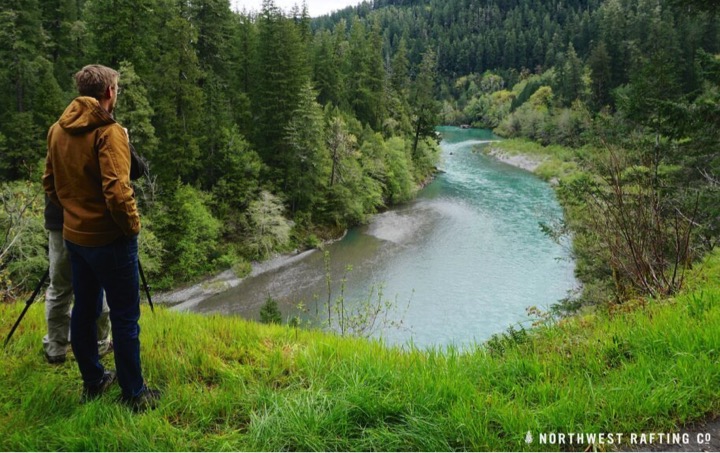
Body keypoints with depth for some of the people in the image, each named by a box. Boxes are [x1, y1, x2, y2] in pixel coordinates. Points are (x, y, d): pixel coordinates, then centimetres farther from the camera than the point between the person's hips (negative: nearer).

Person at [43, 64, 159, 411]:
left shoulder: (58, 130, 5)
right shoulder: (109, 131, -18)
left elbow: (50, 184, 12)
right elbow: (116, 191, -26)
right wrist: (133, 225, -12)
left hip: (73, 235, 8)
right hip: (109, 239, -8)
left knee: (84, 310, 17)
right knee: (125, 317, 3)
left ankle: (92, 382, 31)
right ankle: (133, 394, 12)